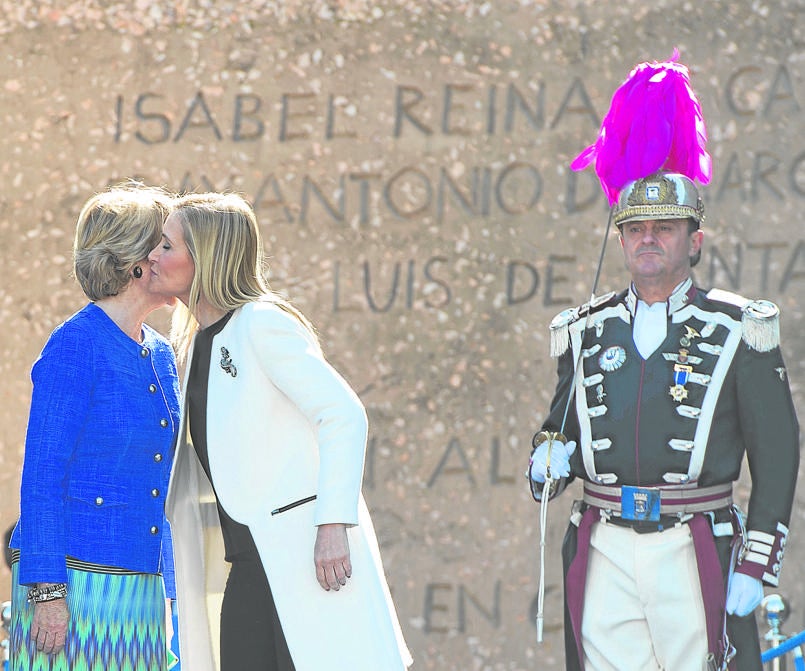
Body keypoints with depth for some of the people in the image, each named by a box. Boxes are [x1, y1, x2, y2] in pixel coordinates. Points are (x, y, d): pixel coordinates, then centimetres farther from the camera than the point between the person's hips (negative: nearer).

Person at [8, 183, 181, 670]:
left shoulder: (160, 354, 14)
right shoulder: (75, 346, -8)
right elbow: (42, 474, -12)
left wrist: (163, 593, 18)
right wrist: (47, 589, -17)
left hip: (139, 586, 7)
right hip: (75, 579, -7)